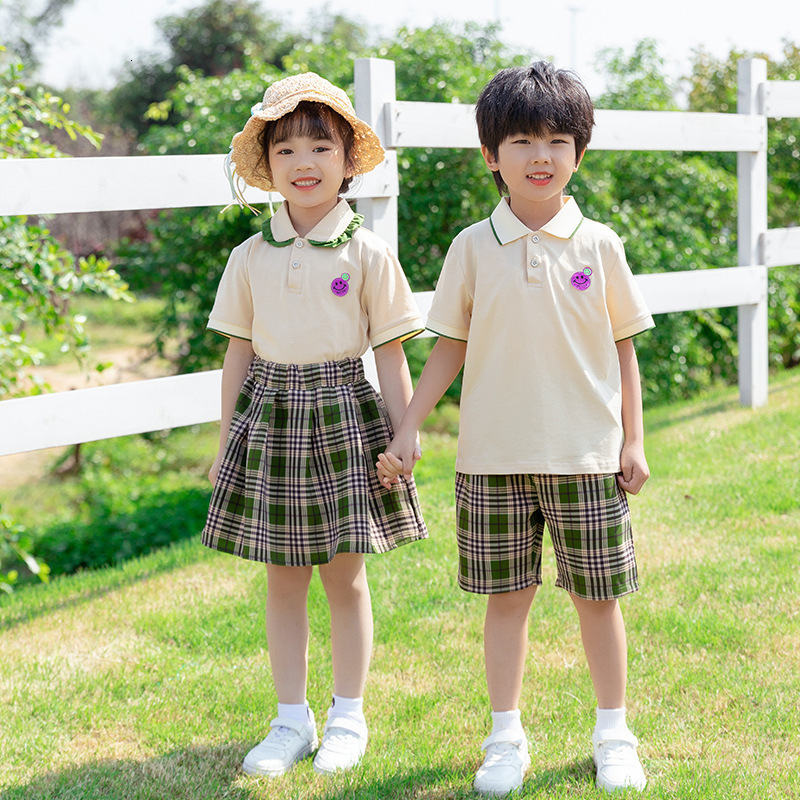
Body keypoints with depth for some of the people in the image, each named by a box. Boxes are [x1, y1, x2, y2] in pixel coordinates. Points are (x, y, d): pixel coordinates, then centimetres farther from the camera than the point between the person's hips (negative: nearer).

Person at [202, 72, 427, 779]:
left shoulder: (367, 255, -4)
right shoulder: (250, 258, 3)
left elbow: (391, 355, -1)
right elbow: (239, 353, 9)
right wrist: (228, 441, 9)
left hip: (344, 414, -2)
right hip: (271, 417, 3)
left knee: (344, 576, 5)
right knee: (282, 579, 8)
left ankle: (348, 718, 20)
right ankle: (291, 720, 20)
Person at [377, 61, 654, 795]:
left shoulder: (598, 245, 0)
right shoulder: (473, 247, 0)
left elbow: (623, 348, 5)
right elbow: (451, 346, 5)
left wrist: (633, 439, 3)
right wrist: (409, 429, 1)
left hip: (586, 455, 0)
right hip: (495, 456, 0)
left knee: (597, 595, 8)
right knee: (506, 595, 8)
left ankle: (614, 735, 23)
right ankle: (506, 738, 20)